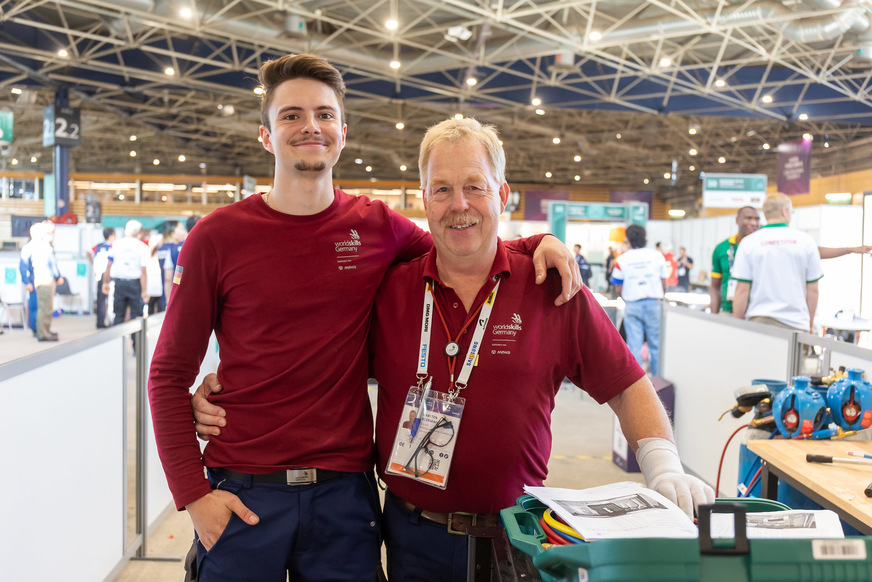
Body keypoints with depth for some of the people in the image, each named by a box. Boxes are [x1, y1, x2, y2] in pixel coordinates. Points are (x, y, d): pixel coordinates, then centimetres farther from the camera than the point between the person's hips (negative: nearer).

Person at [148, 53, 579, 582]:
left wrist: (539, 244, -1)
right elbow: (169, 375, -1)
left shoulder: (377, 227, 1)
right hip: (243, 494, -1)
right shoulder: (217, 237, -5)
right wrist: (192, 493, -9)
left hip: (345, 490, 2)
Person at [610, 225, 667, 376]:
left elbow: (618, 288, 0)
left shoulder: (622, 260, -2)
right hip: (653, 303, 1)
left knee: (634, 345, 3)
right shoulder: (657, 255, 1)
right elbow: (664, 283, 4)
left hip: (632, 305, -1)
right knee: (656, 344, 10)